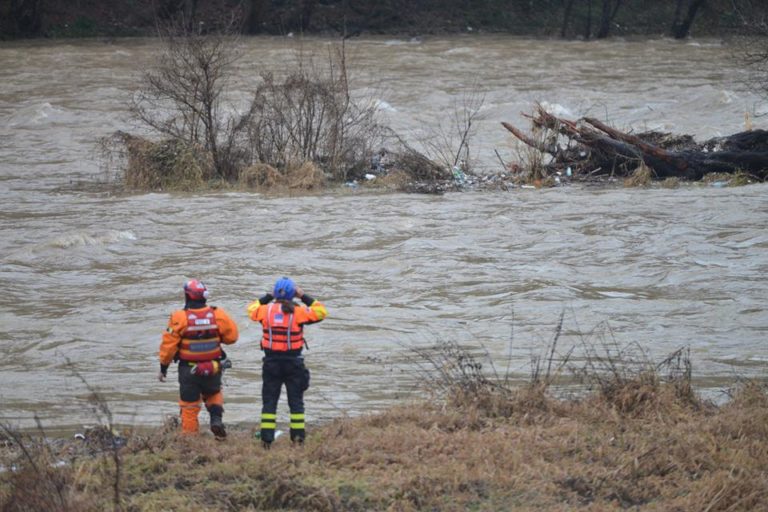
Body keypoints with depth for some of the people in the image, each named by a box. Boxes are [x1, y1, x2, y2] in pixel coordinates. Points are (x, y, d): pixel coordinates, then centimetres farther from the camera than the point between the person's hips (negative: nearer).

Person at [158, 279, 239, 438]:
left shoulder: (179, 318, -15)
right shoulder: (217, 315, -8)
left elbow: (168, 345, -10)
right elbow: (232, 336, 2)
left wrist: (163, 367, 2)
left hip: (188, 370, -2)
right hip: (213, 369, 2)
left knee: (189, 406, 10)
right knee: (214, 395, 27)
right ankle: (216, 418, 1)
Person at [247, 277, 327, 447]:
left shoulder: (266, 310, -4)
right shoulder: (298, 312, -9)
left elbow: (252, 309, 18)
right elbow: (321, 312, 5)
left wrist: (268, 297, 20)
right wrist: (304, 297, 9)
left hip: (271, 362, 1)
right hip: (293, 362, -1)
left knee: (269, 401, 5)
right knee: (296, 401, 7)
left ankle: (266, 439, -1)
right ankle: (298, 438, 3)